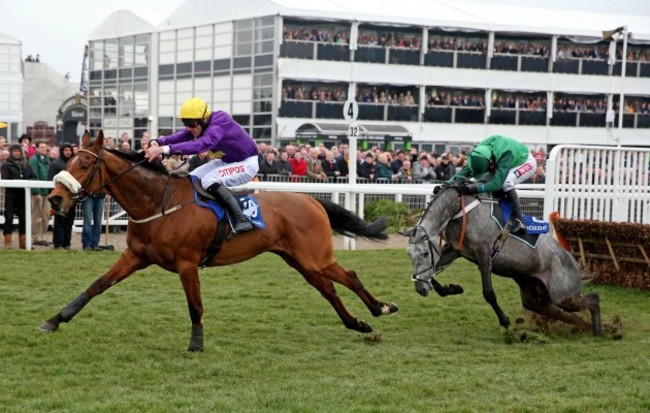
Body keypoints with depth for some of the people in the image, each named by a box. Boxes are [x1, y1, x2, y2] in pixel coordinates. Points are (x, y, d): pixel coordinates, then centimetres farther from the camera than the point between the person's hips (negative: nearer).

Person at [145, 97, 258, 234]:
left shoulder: (221, 123, -33)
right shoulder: (199, 125, -8)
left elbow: (201, 144, -48)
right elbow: (179, 137, -20)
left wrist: (165, 149, -56)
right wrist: (156, 143, -41)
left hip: (246, 164, -9)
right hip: (226, 161, 9)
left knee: (209, 180, -28)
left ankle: (241, 220, -26)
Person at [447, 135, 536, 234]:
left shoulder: (505, 154, -44)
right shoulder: (479, 154, -25)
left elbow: (497, 183, -48)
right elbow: (466, 170, -22)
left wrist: (473, 188, -57)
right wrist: (448, 183, -35)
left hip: (526, 162, -7)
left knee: (506, 182, -33)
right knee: (483, 181, -5)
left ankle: (519, 221, -27)